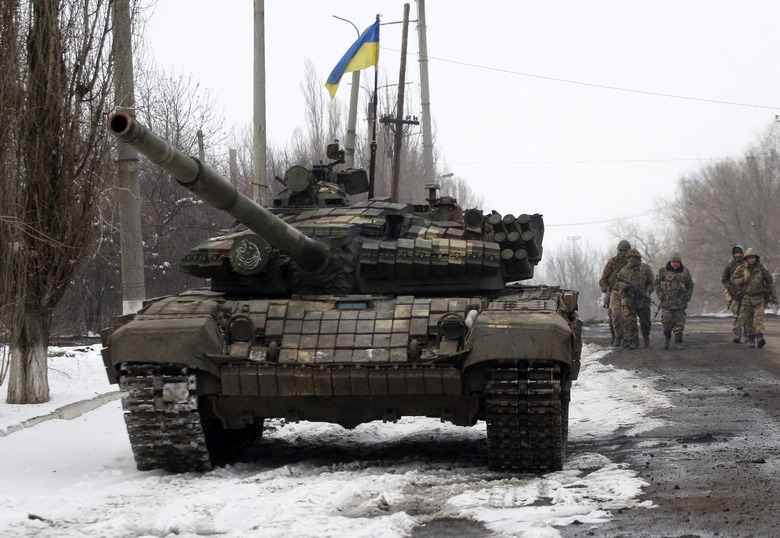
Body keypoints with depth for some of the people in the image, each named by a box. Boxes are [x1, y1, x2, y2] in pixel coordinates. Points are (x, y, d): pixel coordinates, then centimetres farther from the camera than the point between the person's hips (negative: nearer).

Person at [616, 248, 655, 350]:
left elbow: (651, 283, 4)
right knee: (629, 321, -10)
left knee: (645, 322, 9)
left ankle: (646, 337, 36)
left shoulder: (646, 268, 5)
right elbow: (618, 282, 11)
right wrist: (623, 285, -12)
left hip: (643, 300, 0)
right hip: (628, 299, 0)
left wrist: (647, 293, -11)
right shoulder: (624, 270, 9)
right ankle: (633, 342, -7)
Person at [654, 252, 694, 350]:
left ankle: (678, 342, 0)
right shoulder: (663, 271, 1)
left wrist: (687, 298, 4)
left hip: (680, 302, 1)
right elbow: (657, 283, 4)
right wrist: (660, 297, -5)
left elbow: (690, 285, 14)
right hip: (667, 301, -1)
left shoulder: (685, 271, 7)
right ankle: (666, 338, 20)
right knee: (667, 321, -3)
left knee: (679, 323, -2)